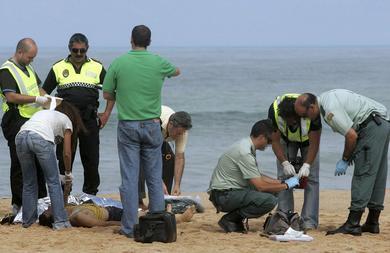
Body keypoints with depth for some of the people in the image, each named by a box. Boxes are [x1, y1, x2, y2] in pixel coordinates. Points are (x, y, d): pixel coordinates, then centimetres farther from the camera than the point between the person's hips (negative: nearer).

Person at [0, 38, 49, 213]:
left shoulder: (28, 67, 16)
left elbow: (37, 87, 27)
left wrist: (48, 98, 9)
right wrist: (36, 99, -23)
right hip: (17, 122, -9)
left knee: (38, 162, 14)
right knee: (20, 165, -4)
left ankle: (40, 199, 24)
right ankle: (18, 204, 1)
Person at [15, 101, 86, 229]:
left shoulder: (43, 112, 39)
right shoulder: (66, 121, 25)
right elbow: (67, 153, 20)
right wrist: (68, 173, 37)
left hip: (21, 136, 5)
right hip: (41, 138, -5)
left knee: (29, 182, 20)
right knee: (53, 182, 9)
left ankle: (27, 219, 25)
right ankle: (60, 221, 8)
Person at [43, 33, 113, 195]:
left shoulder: (97, 68, 7)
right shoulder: (58, 68, 6)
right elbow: (44, 93, 11)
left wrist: (106, 114, 2)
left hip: (89, 120, 0)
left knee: (91, 160, 2)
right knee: (65, 159, 2)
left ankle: (91, 193, 12)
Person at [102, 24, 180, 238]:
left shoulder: (118, 63, -5)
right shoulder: (159, 63, -1)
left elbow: (107, 94, 2)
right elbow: (176, 72, 22)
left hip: (127, 125, -1)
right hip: (151, 125, 1)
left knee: (129, 178, 1)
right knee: (154, 178, 8)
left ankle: (130, 227, 0)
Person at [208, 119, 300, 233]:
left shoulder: (245, 145, 11)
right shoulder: (245, 153, -20)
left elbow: (258, 177, 23)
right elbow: (260, 186, -20)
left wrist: (281, 182, 16)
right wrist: (286, 185, -8)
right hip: (223, 195, -10)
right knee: (270, 200, -22)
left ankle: (235, 218, 6)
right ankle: (230, 219, -10)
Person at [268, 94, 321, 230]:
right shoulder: (274, 110, -35)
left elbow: (314, 144, -32)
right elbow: (275, 141, -26)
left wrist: (307, 165, -42)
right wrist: (285, 163, -36)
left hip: (308, 139, -2)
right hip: (286, 139, 2)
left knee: (311, 177, -11)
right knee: (283, 175, -9)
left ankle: (309, 221, -12)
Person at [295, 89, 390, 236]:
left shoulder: (330, 110, -19)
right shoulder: (327, 98, 13)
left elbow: (352, 136, -19)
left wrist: (345, 160, -6)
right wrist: (349, 154, 18)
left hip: (372, 127, -10)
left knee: (363, 174, -10)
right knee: (377, 177, 13)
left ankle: (352, 224, -11)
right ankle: (372, 223, 19)